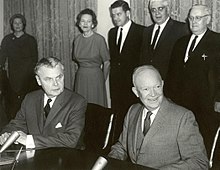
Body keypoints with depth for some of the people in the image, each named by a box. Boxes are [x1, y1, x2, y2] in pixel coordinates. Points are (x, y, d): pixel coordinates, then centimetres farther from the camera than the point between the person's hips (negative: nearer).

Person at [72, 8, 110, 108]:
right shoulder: (77, 40, 3)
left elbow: (106, 63, -3)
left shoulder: (99, 39, -10)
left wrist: (103, 80, 5)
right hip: (80, 78, 4)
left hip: (95, 77, -4)